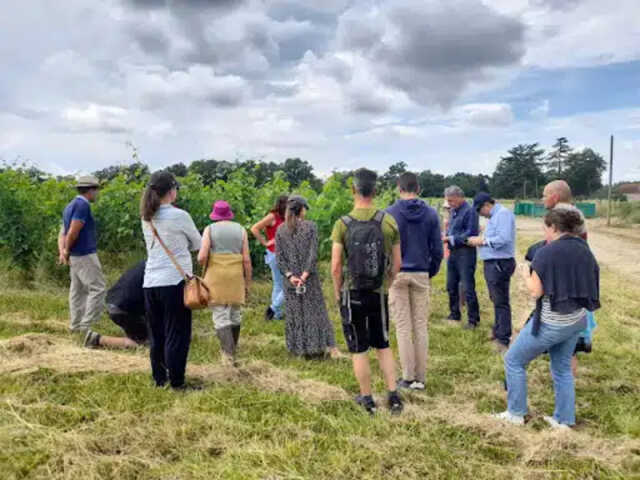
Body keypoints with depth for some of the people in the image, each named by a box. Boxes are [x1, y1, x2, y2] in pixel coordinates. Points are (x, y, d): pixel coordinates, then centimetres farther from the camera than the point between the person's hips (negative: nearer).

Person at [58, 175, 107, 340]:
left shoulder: (70, 206, 15)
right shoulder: (83, 205, -16)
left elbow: (62, 233, 10)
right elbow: (72, 233, -20)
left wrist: (62, 252, -4)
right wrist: (66, 252, -5)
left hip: (75, 256, 10)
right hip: (85, 255, -10)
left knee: (78, 289, 14)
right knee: (98, 288, -7)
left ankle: (76, 325, 19)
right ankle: (86, 325, -8)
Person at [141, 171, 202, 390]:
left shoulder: (147, 217, 7)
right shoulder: (179, 216, -12)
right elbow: (197, 244, 2)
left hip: (150, 282, 6)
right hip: (175, 281, -6)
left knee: (156, 334, 15)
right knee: (177, 334, 3)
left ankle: (159, 378, 23)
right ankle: (176, 382, 9)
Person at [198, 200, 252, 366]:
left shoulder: (210, 230, -3)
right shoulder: (241, 230, 3)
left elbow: (202, 257, -12)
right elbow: (246, 259, -2)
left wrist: (204, 263, 11)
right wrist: (248, 283, 5)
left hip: (216, 278, -2)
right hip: (236, 278, 3)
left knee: (221, 317, -1)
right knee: (235, 314, 17)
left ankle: (228, 354, -11)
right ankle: (232, 348, 31)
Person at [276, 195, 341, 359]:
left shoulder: (280, 230, 2)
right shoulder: (310, 226, -7)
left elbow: (279, 257, -3)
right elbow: (314, 253, -13)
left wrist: (290, 275, -8)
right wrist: (306, 274, -13)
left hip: (290, 278, 2)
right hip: (310, 277, -2)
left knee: (294, 312, 11)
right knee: (315, 310, 5)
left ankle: (299, 347, 16)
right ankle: (329, 346, 5)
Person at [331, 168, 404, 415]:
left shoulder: (343, 224, -11)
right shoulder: (389, 221, -4)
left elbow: (335, 267, -12)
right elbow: (397, 263, 1)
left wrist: (337, 292, 3)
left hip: (352, 294, -2)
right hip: (378, 293, 2)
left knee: (359, 350, 10)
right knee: (383, 346, 19)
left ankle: (367, 399, 21)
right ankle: (393, 395, 18)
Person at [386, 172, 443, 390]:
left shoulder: (390, 213, -6)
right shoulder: (431, 213, 2)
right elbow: (437, 249, 3)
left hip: (397, 275, -2)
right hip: (421, 275, 2)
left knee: (403, 327, 4)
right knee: (421, 326, 9)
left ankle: (408, 377, 8)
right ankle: (421, 378, 14)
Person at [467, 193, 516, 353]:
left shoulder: (503, 214, -14)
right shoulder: (494, 216, 17)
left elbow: (504, 239, -24)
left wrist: (482, 241, -15)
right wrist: (479, 240, 3)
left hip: (499, 264, -10)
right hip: (492, 263, 10)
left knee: (501, 302, -6)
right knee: (496, 300, 19)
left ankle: (503, 340, -1)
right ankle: (498, 330, 33)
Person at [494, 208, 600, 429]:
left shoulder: (547, 252, -17)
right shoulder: (585, 251, 4)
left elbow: (535, 291, -16)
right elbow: (590, 285, 11)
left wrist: (526, 275, 1)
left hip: (551, 322, -7)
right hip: (577, 320, 7)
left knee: (514, 360, 9)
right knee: (563, 368, 21)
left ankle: (515, 413, 16)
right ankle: (564, 419, 26)